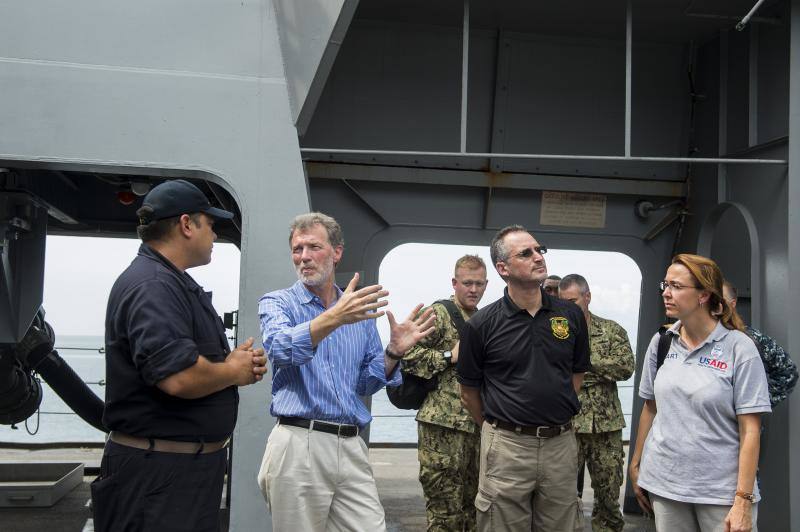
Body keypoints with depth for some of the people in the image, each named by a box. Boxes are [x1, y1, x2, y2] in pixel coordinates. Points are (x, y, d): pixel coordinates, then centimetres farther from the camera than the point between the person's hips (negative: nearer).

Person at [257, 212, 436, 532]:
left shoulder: (360, 311, 13)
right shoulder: (277, 302, 2)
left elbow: (365, 384, 14)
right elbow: (281, 349, -21)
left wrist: (394, 352, -3)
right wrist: (333, 318, -33)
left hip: (351, 447, 3)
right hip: (298, 444, -3)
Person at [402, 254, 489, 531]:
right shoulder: (438, 313, -6)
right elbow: (406, 354, -17)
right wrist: (450, 356, -18)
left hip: (477, 424, 8)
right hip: (443, 424, -8)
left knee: (472, 506, 14)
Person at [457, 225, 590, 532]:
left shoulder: (571, 315, 2)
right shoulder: (481, 324, -8)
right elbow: (469, 391, 3)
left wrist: (555, 422, 13)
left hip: (561, 445, 3)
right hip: (506, 447, -3)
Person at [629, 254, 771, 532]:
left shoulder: (739, 348, -10)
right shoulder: (660, 342, 2)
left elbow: (750, 430, -10)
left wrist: (743, 500, -13)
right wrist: (636, 465, 11)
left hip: (721, 490, -3)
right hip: (663, 482, 4)